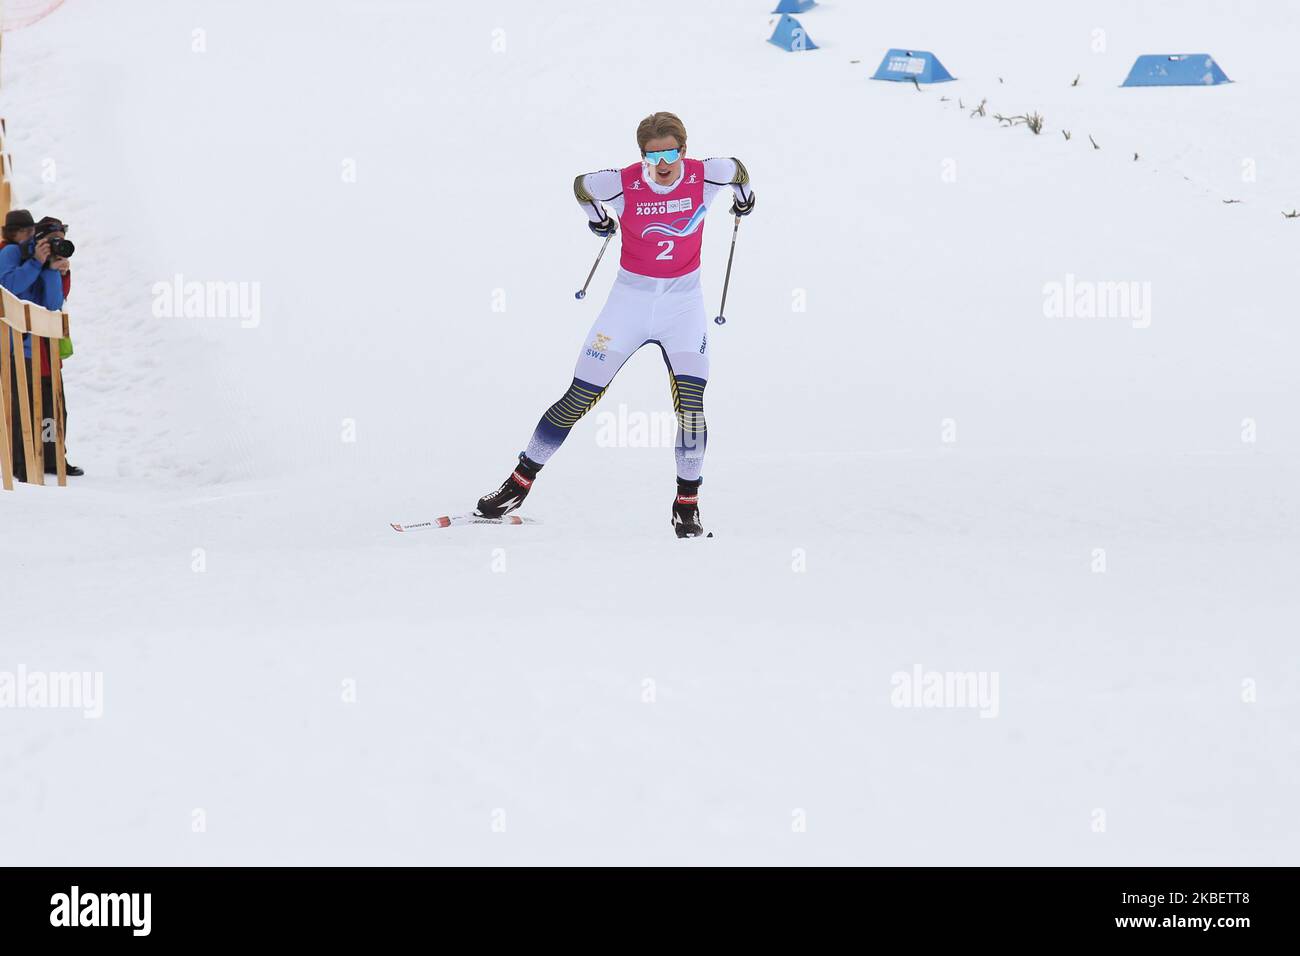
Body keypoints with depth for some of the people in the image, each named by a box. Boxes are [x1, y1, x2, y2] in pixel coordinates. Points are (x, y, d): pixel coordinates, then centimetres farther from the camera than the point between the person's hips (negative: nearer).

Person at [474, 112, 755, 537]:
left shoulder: (704, 176, -13)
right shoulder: (624, 183, -16)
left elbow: (736, 168, 10)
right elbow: (581, 185, 5)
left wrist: (744, 197, 28)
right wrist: (597, 218, 18)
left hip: (683, 300, 0)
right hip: (630, 297, 0)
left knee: (691, 401, -13)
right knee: (579, 397, 1)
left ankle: (687, 503, 1)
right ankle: (521, 480, 12)